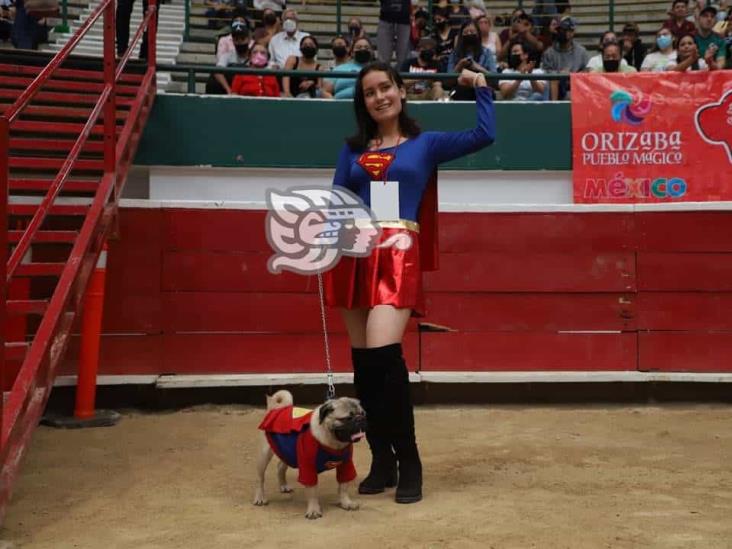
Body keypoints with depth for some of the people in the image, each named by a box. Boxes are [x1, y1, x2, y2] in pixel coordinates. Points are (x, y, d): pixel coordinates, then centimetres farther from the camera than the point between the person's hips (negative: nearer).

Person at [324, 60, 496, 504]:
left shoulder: (425, 144, 11)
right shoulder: (353, 150, 17)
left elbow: (484, 136, 2)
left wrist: (482, 86, 10)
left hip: (399, 256, -4)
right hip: (355, 255, 4)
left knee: (383, 354, -20)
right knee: (363, 362, 4)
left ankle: (409, 463, -8)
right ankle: (382, 461, 15)